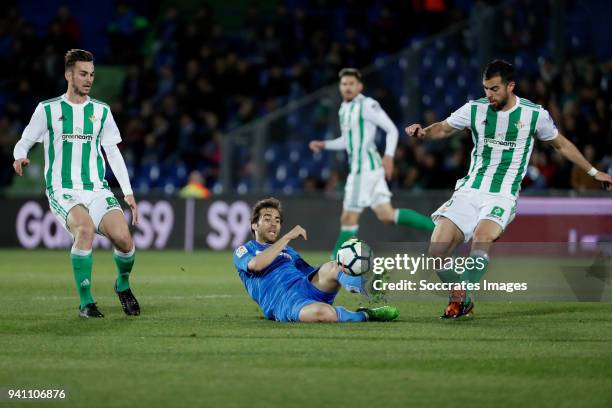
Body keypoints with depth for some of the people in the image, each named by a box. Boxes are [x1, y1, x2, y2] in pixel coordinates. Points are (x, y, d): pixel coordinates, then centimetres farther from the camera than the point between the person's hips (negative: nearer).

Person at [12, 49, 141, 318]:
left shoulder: (101, 111, 12)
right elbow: (25, 141, 8)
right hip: (63, 191, -3)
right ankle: (85, 303, -19)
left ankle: (123, 285, 14)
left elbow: (113, 152, 15)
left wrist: (128, 192, 9)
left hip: (97, 190, 3)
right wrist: (19, 156, -17)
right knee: (85, 228, -32)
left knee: (123, 237, -20)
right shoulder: (47, 110, 4)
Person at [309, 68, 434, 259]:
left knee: (349, 218, -5)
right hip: (358, 167, 9)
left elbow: (392, 129, -11)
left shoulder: (367, 105, -9)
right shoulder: (344, 108, 18)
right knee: (387, 215, 5)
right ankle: (438, 227, 5)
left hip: (365, 167, -9)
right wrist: (323, 145, 16)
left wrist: (389, 156, -22)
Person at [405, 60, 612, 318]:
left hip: (502, 196, -3)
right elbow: (444, 129, 18)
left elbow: (562, 145, 15)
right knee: (437, 251, -13)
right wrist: (423, 132, -4)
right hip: (469, 191, 3)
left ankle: (460, 299, -14)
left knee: (481, 239, -33)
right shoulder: (474, 110, 3)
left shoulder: (534, 115, -1)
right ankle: (460, 297, 13)